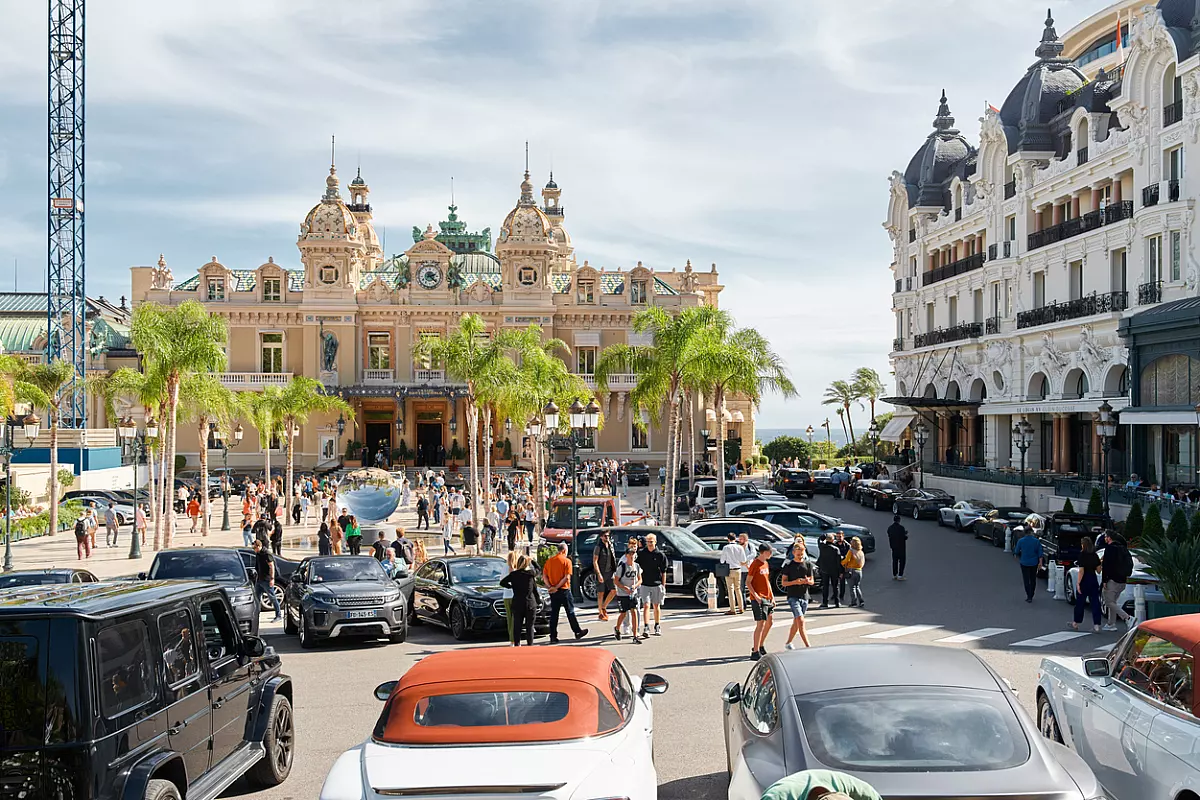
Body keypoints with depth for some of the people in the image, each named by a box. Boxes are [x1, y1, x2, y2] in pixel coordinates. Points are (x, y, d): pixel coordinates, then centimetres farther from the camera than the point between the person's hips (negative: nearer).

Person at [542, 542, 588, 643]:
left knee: (553, 614, 7)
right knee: (570, 612, 8)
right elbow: (566, 577, -16)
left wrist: (550, 587, -8)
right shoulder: (566, 561, -8)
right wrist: (556, 587, -13)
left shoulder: (549, 560, 6)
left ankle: (553, 637, 6)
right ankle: (577, 632, 18)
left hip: (553, 592, 4)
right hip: (564, 590, -4)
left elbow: (544, 576, 0)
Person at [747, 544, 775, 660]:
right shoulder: (755, 564, -13)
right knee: (760, 624, -10)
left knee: (769, 622, 16)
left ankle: (760, 646, 30)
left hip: (767, 598, 9)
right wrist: (756, 596, -21)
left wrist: (772, 596, 15)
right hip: (759, 599, -9)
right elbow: (748, 582, -15)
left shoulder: (765, 563, 13)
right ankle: (755, 653, -7)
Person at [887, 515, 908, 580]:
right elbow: (904, 537, -17)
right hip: (901, 547, -6)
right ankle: (900, 575, -1)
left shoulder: (890, 528, 2)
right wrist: (906, 535, 7)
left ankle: (894, 575, 17)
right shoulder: (901, 527, -17)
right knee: (902, 561, 3)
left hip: (894, 547, 6)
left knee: (894, 561, 14)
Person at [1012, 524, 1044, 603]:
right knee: (1033, 580, 15)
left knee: (1026, 580, 4)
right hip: (1034, 563, 2)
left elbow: (1016, 551, 3)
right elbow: (1040, 553, -6)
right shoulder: (1036, 541, -8)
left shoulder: (1020, 541, -9)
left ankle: (1029, 597, -2)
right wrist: (1040, 563, -1)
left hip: (1024, 563, -2)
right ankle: (1031, 596, 22)